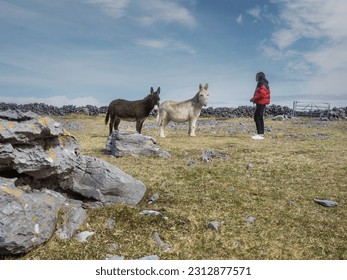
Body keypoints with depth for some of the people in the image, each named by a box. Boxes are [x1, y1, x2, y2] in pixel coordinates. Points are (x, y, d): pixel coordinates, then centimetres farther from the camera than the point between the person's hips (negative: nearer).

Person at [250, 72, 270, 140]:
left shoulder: (263, 85, -15)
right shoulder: (260, 84, 18)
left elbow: (262, 94, -25)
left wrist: (254, 99, -17)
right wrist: (254, 98, 7)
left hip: (261, 103, -11)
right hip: (260, 103, 11)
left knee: (257, 118, -13)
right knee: (260, 118, 14)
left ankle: (259, 134, -16)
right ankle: (261, 134, 19)